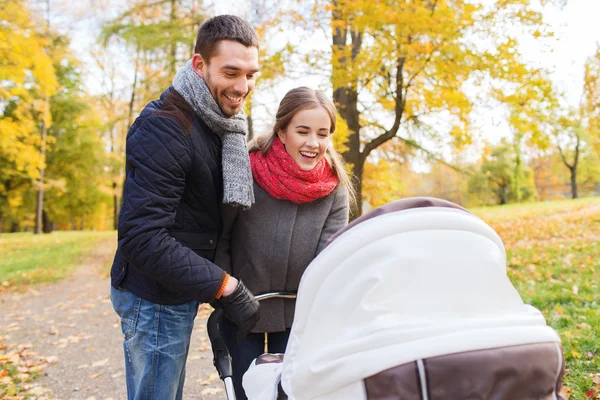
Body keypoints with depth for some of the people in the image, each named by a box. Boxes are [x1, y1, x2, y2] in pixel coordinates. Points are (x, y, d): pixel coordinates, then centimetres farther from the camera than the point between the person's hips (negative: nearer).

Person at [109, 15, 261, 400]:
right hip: (156, 296, -8)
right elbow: (142, 236, -28)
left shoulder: (220, 122, 7)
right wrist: (226, 288, -26)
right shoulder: (164, 128, -22)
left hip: (178, 294, 9)